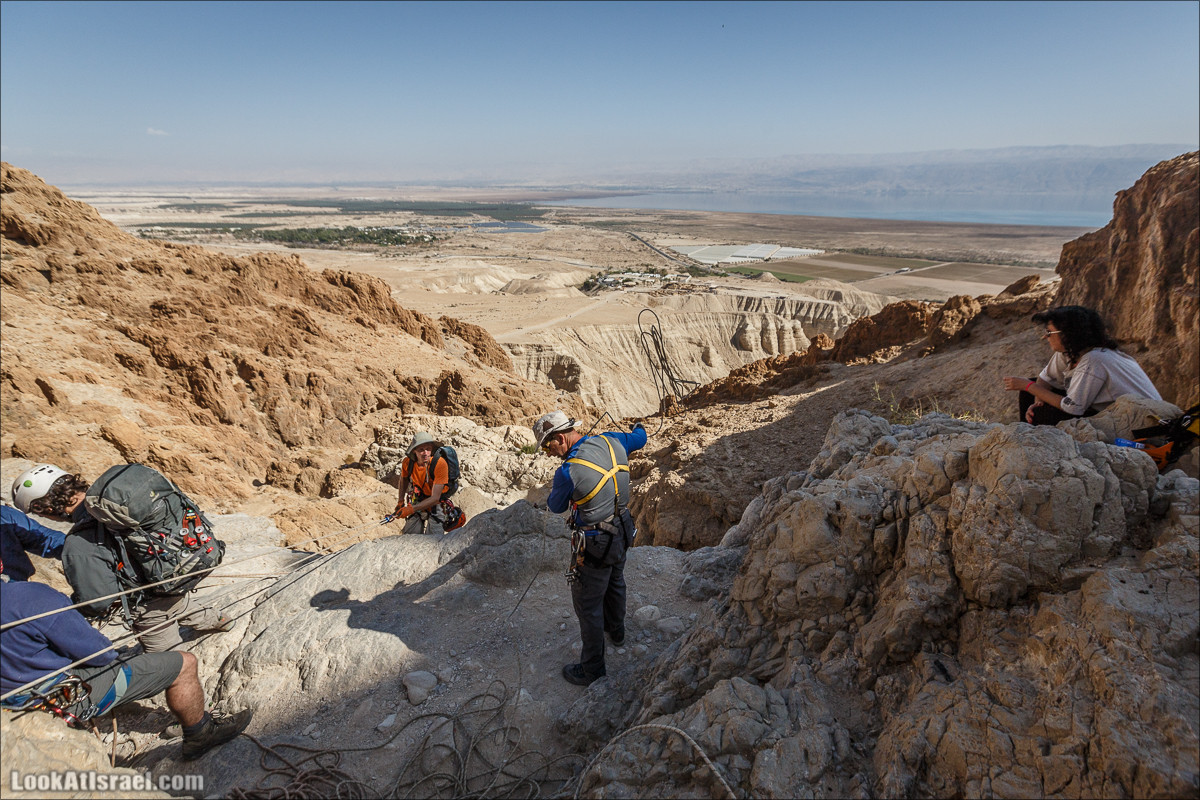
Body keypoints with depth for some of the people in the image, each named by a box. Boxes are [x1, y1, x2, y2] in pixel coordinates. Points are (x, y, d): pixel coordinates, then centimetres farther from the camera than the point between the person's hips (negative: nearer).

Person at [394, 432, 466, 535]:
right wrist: (401, 501, 11)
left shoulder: (440, 464, -29)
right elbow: (403, 478, 12)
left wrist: (411, 509, -34)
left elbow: (435, 498, -29)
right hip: (418, 501, 4)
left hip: (437, 503, -3)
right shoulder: (407, 462, -15)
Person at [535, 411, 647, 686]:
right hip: (622, 533, 8)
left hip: (595, 547, -8)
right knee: (614, 584, 32)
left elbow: (556, 507, -9)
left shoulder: (568, 471, -30)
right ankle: (616, 631, 57)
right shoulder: (611, 442, -11)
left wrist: (553, 493, 11)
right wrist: (639, 429, 33)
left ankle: (592, 669, 26)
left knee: (588, 607, 11)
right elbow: (640, 438, 11)